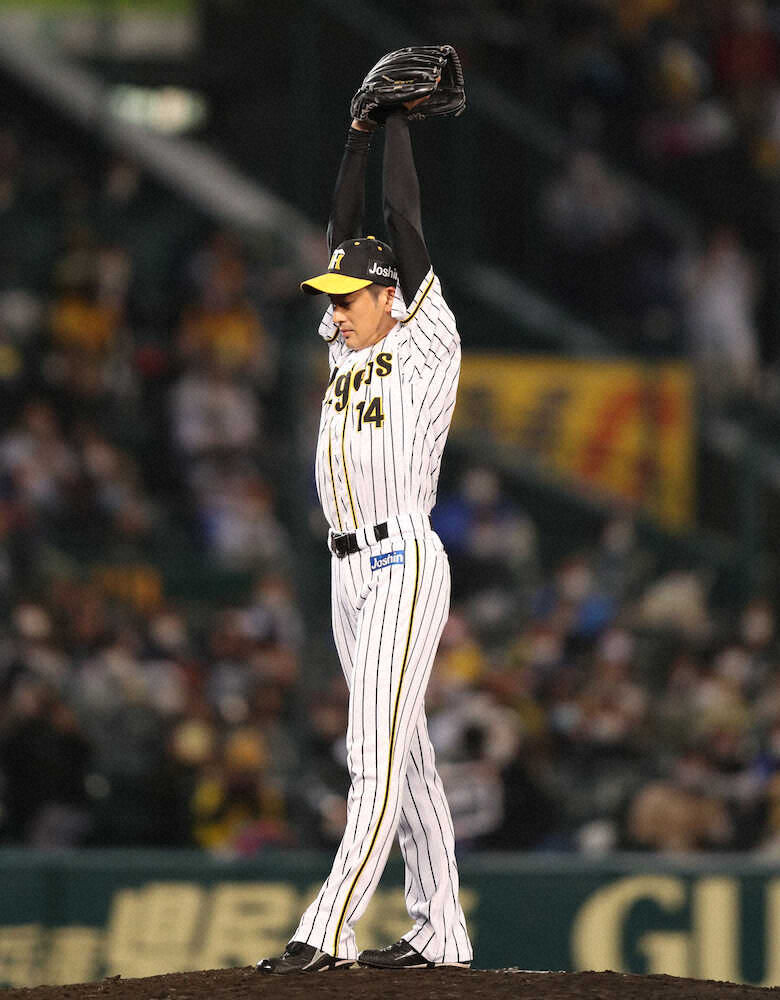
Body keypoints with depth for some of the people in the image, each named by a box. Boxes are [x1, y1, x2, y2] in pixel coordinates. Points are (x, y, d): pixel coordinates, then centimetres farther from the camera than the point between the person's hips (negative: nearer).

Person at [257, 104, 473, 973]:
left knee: (377, 755, -13)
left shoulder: (426, 347, -3)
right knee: (404, 758, 9)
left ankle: (327, 933, -21)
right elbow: (344, 227, 19)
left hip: (403, 562, -9)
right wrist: (360, 131, 18)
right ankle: (441, 934, 12)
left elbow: (404, 220, -4)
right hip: (349, 570, 9)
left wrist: (399, 124, 4)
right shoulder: (349, 351, 16)